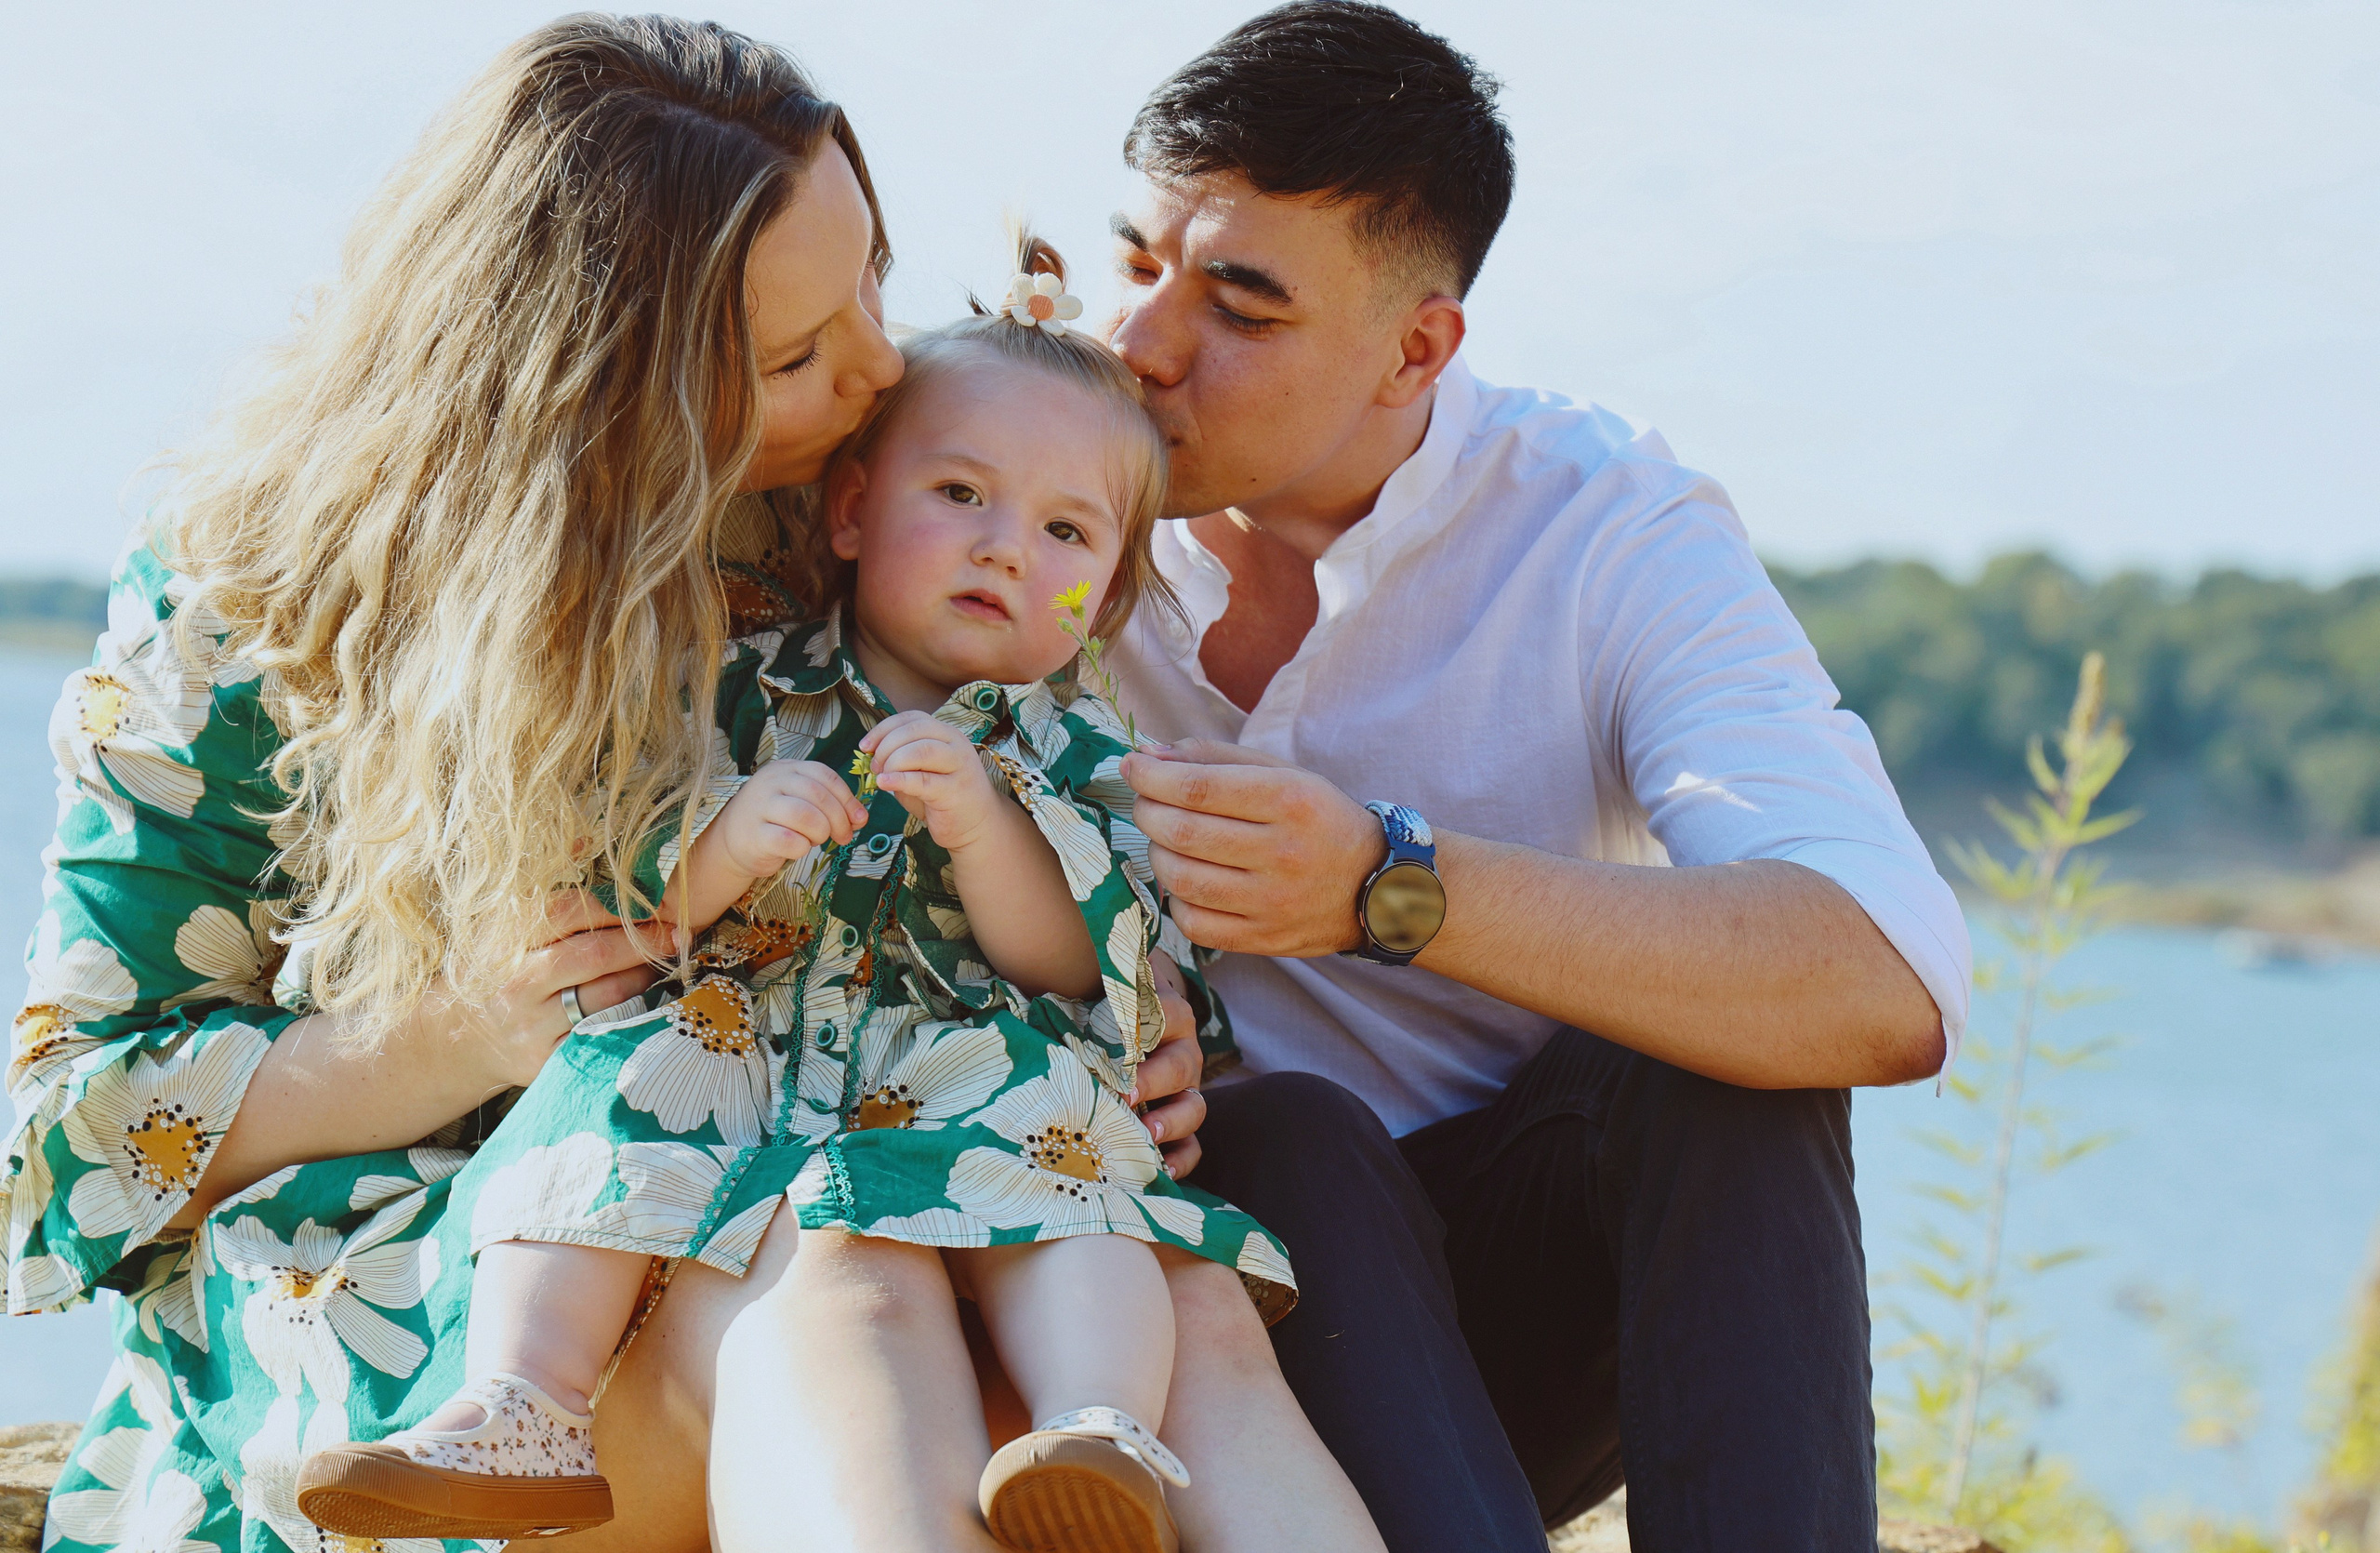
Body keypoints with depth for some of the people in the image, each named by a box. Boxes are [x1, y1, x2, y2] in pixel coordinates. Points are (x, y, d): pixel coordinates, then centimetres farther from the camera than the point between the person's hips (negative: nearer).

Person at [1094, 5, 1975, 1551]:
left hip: (1533, 1280, -1)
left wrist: (1391, 888, -42)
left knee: (1713, 1041, -29)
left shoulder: (1610, 534, -13)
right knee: (1283, 1132, -31)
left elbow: (1892, 990, -29)